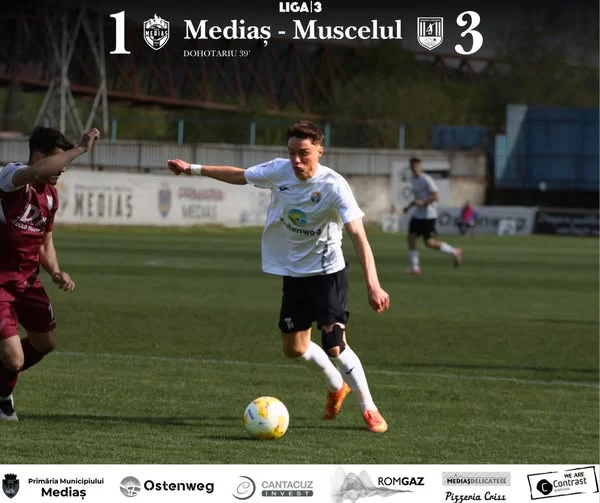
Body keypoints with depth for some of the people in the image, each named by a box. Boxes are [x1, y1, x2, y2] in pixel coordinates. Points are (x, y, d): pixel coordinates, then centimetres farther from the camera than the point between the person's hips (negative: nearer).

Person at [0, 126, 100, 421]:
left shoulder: (51, 196, 7)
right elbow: (36, 172, -44)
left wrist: (55, 272, -1)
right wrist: (81, 149, -40)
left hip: (28, 280, 9)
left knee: (44, 344, 20)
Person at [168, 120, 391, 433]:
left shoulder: (334, 186, -25)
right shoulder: (278, 171, -10)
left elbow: (357, 235, -32)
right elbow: (239, 176, 10)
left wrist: (372, 284, -43)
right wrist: (192, 169, 15)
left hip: (328, 273, -6)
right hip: (293, 272, 6)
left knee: (334, 346, -17)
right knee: (294, 348, 14)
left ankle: (369, 409, 0)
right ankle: (336, 387, 41)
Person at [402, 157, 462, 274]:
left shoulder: (426, 180, -14)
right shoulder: (413, 179, 13)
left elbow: (436, 197, -18)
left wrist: (422, 202, -26)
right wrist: (409, 206, 16)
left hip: (428, 215, -8)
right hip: (417, 215, 8)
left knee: (429, 243, -7)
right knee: (411, 237, -3)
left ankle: (454, 252, 11)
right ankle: (414, 267, 1)